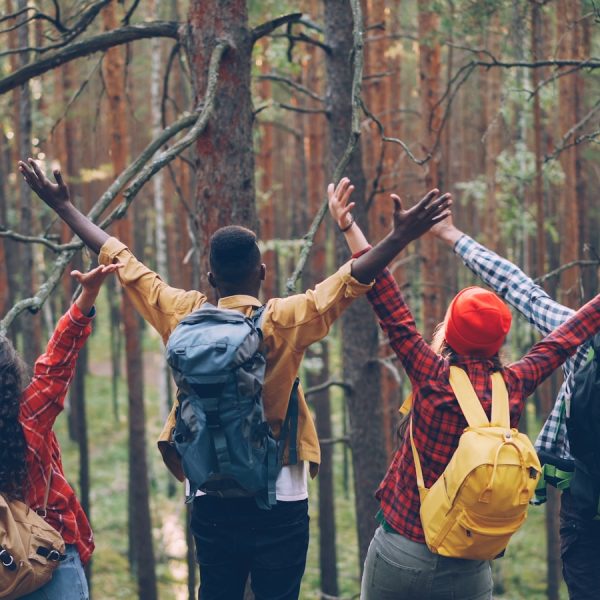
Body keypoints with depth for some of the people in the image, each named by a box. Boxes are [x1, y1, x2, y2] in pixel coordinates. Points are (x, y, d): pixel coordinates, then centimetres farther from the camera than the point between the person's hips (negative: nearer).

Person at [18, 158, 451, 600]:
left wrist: (63, 206, 13)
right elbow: (352, 280, -19)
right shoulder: (286, 321, -12)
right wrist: (401, 237, -23)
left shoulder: (182, 316, -3)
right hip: (279, 497, -3)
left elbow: (119, 259, 4)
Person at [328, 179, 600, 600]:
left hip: (400, 554, -2)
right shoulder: (513, 389, -4)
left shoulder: (435, 380, -13)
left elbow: (392, 313, -11)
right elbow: (565, 340, 9)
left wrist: (349, 229, -9)